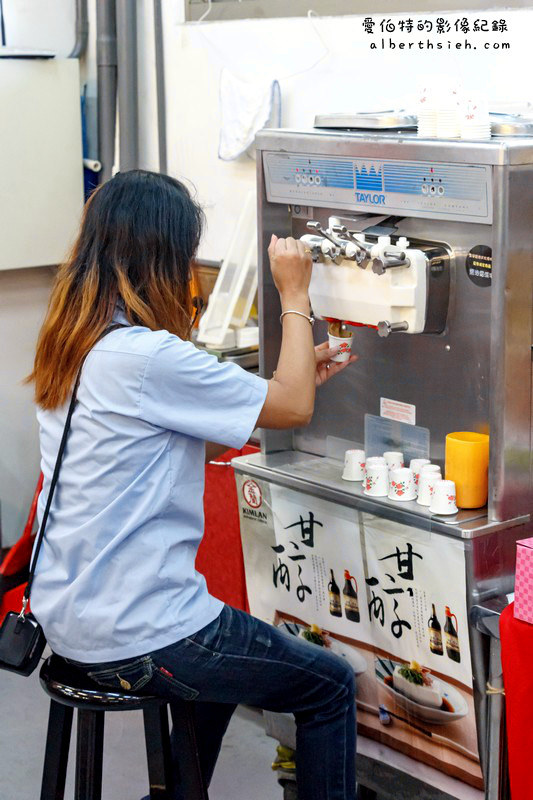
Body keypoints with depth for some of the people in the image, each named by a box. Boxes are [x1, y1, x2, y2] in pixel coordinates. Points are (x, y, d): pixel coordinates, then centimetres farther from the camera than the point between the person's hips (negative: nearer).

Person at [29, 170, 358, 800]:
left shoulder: (69, 347, 4)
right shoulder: (149, 358, -25)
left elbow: (196, 439, 12)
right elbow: (293, 407, -14)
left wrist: (297, 374, 14)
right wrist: (294, 296, -3)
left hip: (67, 617, 9)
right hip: (133, 638, -9)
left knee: (226, 655, 37)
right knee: (331, 686, 9)